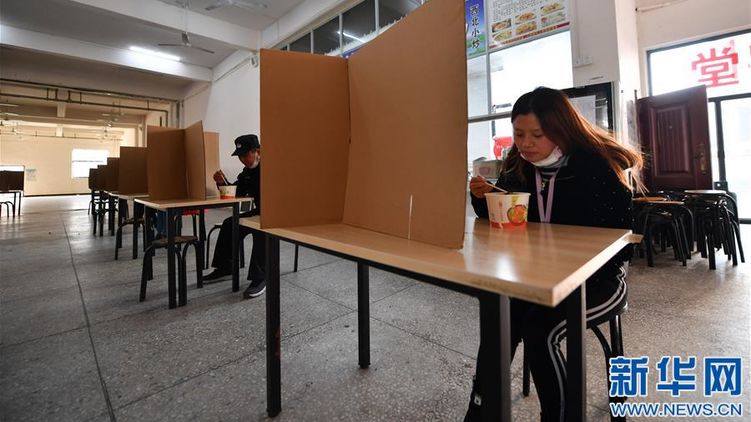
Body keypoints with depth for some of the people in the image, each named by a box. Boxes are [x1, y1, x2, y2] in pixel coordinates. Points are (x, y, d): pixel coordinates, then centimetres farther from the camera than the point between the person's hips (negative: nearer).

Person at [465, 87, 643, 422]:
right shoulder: (517, 167, 1)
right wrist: (482, 198, -13)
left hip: (596, 278, -3)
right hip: (537, 276, 4)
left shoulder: (596, 168, -13)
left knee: (539, 329, -26)